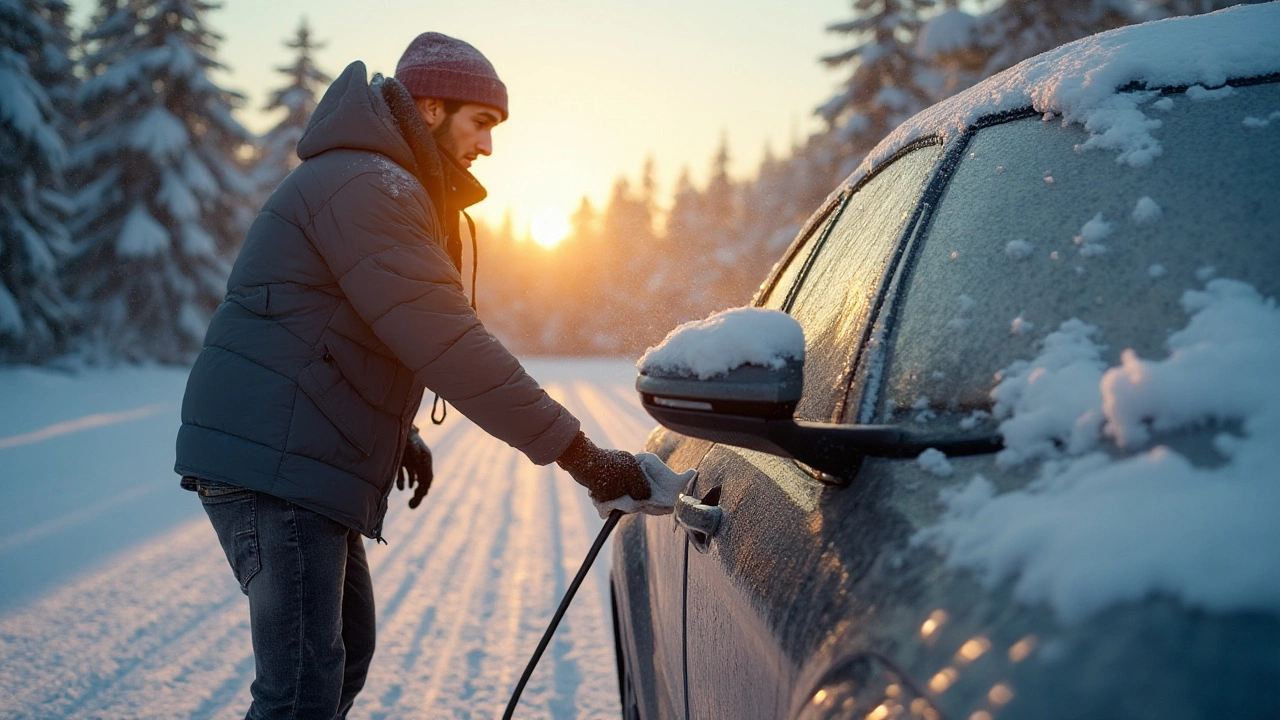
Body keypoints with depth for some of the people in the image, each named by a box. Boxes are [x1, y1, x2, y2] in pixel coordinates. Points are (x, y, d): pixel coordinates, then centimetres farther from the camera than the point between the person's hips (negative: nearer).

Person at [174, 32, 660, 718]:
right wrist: (578, 453, -24)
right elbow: (450, 345, -24)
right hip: (272, 461, -11)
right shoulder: (367, 186, -16)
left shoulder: (389, 188, 21)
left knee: (346, 651, 20)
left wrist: (401, 434, 17)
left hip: (297, 460, 11)